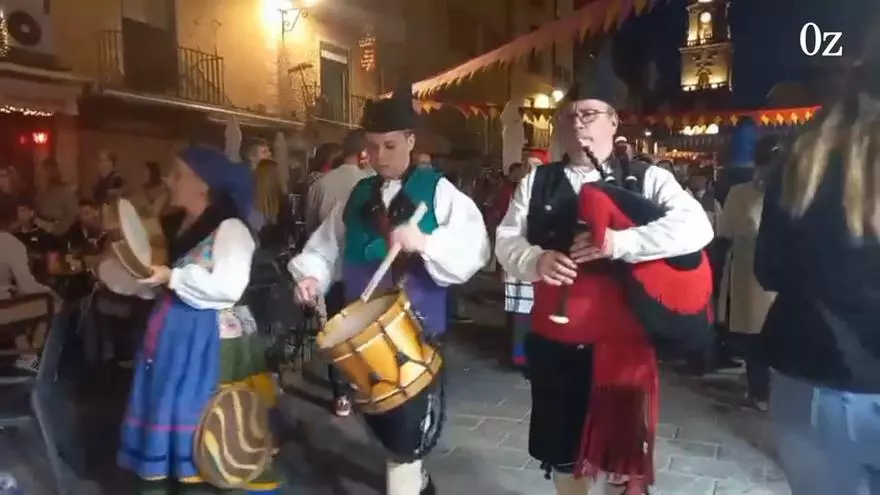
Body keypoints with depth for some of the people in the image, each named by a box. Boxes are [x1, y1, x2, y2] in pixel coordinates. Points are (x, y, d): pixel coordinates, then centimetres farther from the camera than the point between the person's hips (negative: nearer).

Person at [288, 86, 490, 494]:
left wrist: (424, 242, -30)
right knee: (377, 414, 20)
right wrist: (310, 275, -6)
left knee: (409, 424, -2)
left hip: (418, 330, -5)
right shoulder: (356, 197, 10)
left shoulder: (438, 191, -5)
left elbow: (473, 250, -16)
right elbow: (324, 246, 13)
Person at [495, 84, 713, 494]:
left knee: (623, 449, 13)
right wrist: (535, 260, -20)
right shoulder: (536, 182, 7)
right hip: (553, 337, 3)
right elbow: (506, 240, 2)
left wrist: (620, 242, -26)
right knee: (561, 444, 19)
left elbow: (696, 227, -15)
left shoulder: (647, 179, -2)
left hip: (621, 338, -2)